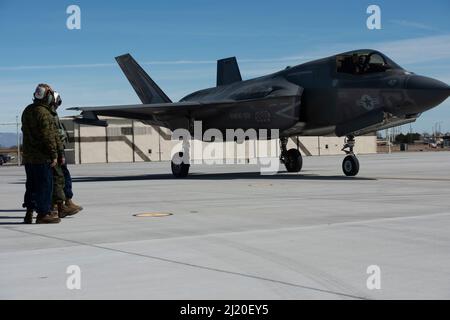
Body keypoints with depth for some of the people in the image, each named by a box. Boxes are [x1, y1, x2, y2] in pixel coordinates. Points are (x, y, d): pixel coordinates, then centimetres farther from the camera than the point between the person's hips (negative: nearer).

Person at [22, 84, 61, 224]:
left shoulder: (27, 111, 12)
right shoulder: (43, 113, -17)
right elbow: (48, 137, -19)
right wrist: (54, 155, -14)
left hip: (28, 156, 9)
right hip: (42, 157, -9)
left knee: (32, 185, 15)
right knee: (45, 185, -1)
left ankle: (29, 212, 18)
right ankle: (43, 214, 2)